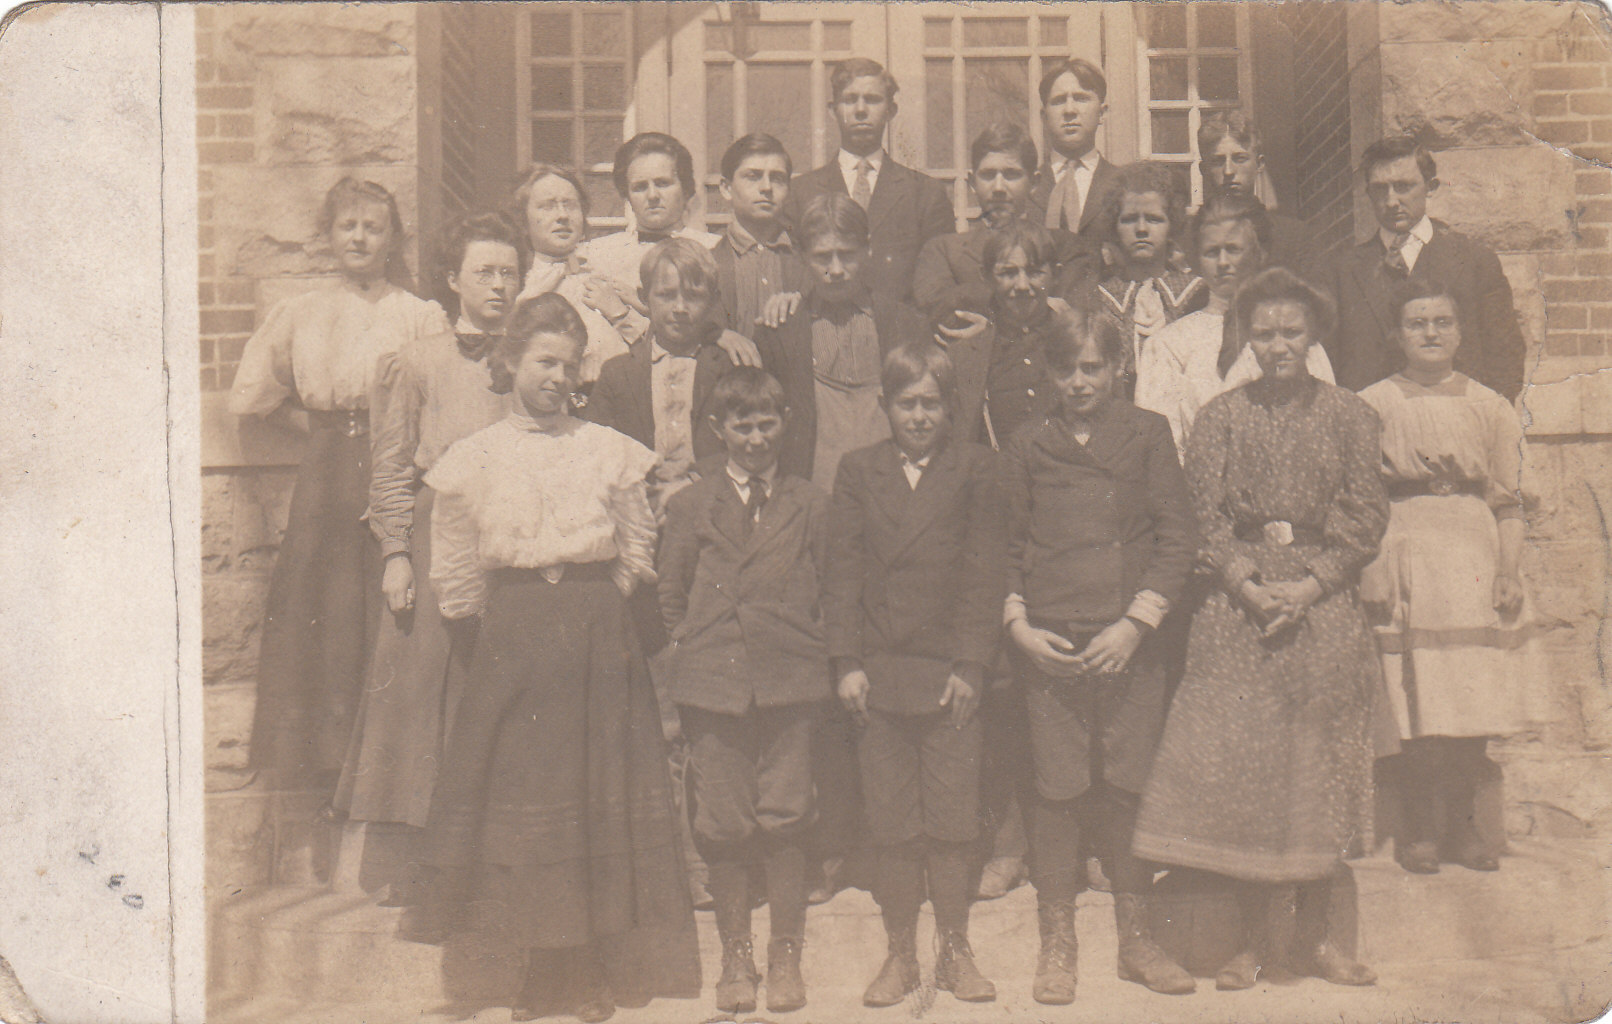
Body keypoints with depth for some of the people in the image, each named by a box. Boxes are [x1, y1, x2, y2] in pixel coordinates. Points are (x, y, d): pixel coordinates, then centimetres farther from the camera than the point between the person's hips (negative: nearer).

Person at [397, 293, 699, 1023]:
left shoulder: (611, 451, 4)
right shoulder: (473, 460, 3)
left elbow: (637, 553, 10)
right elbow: (456, 578, 7)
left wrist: (593, 609, 6)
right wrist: (511, 624, 6)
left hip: (599, 639, 0)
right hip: (512, 640, 0)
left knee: (603, 791, 2)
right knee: (519, 791, 1)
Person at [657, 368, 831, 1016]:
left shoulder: (809, 506, 9)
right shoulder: (690, 507, 9)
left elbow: (826, 591, 12)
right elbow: (670, 594, 13)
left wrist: (811, 651, 3)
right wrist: (689, 650, 4)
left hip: (789, 681, 0)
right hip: (712, 681, 0)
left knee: (783, 822, 0)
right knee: (724, 827, 3)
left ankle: (786, 956, 17)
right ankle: (735, 958, 19)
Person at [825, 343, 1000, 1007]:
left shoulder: (973, 469, 4)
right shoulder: (858, 471, 8)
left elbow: (983, 573, 0)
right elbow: (842, 572, 4)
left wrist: (971, 665, -7)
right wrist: (846, 663, -4)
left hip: (949, 670, -1)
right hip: (878, 671, 1)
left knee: (950, 822, 4)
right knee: (892, 827, 6)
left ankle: (955, 952, 19)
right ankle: (900, 954, 19)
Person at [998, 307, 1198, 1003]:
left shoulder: (1146, 434, 7)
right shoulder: (1027, 449, 9)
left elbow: (1178, 538, 3)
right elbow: (1008, 549, 12)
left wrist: (1136, 621, -7)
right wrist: (1018, 625, -2)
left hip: (1129, 642, 0)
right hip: (1050, 646, 0)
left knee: (1129, 788, 3)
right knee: (1058, 790, 1)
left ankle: (1135, 939, 18)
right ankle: (1056, 942, 13)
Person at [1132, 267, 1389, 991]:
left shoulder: (1349, 416, 4)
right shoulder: (1220, 417, 3)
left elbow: (1367, 519, 1)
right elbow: (1206, 517, 0)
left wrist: (1309, 586, -11)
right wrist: (1250, 586, -13)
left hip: (1324, 605, 1)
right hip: (1237, 612, 0)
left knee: (1323, 768, 5)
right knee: (1238, 766, 0)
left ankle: (1319, 935, 17)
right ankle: (1252, 938, 12)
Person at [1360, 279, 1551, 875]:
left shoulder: (1490, 408, 11)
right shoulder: (1372, 406, 5)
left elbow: (1510, 502, 10)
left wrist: (1508, 573, -3)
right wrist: (1369, 575, -8)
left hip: (1475, 559, 2)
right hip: (1402, 562, -2)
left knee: (1475, 698, 0)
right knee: (1413, 701, -4)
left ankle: (1460, 826, 12)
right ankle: (1416, 829, 7)